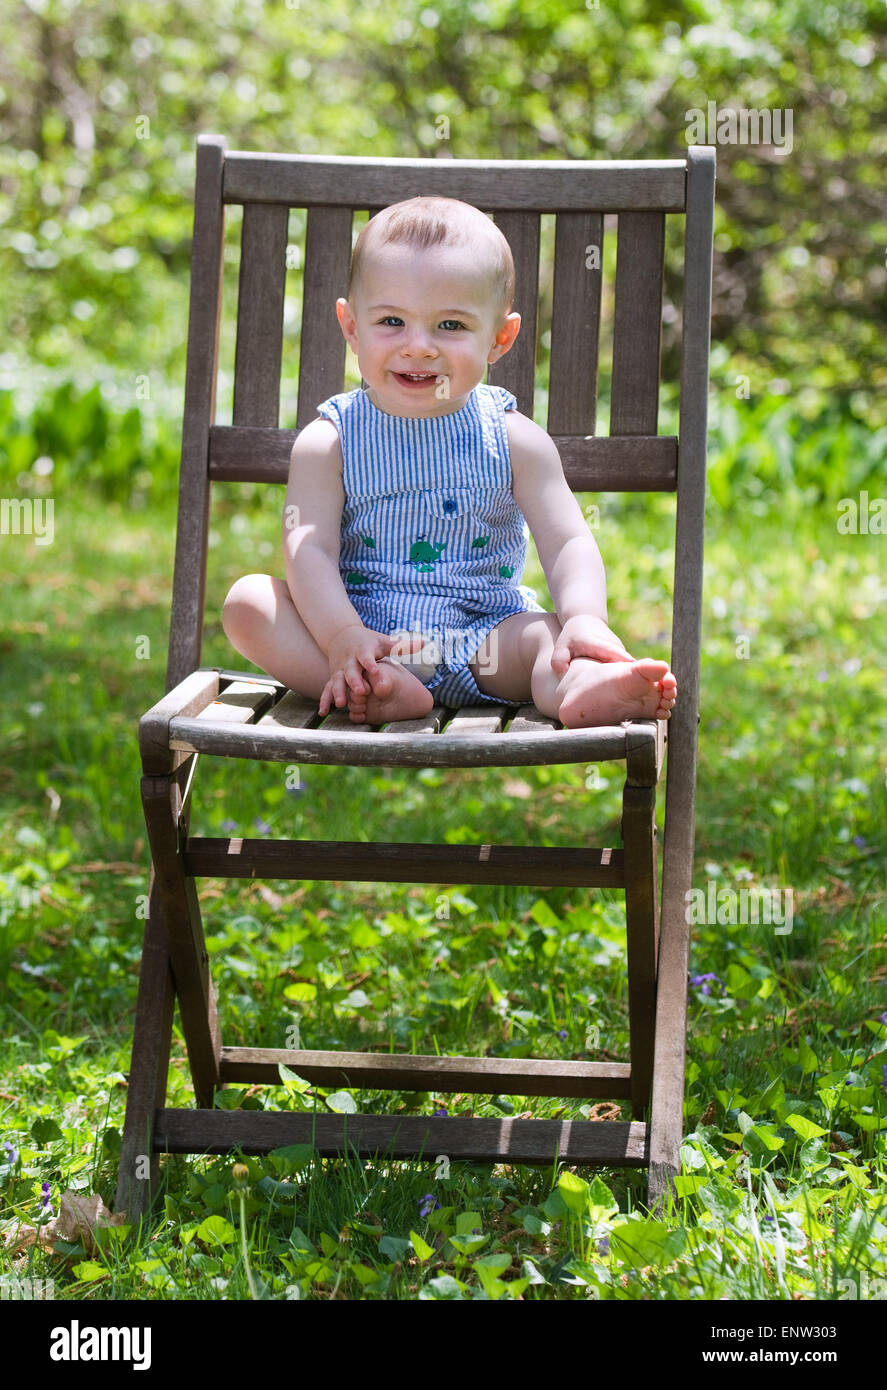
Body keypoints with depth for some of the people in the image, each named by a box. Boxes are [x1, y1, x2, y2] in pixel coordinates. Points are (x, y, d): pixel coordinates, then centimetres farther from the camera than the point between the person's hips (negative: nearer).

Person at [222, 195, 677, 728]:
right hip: (362, 629, 0)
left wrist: (585, 619, -29)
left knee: (551, 634, -26)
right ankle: (377, 688, -39)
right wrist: (342, 637, -30)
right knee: (248, 600, -21)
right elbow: (308, 548, -11)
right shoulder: (329, 442, -1)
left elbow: (568, 544, -6)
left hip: (482, 638, 0)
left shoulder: (514, 440, 1)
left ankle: (577, 690, -60)